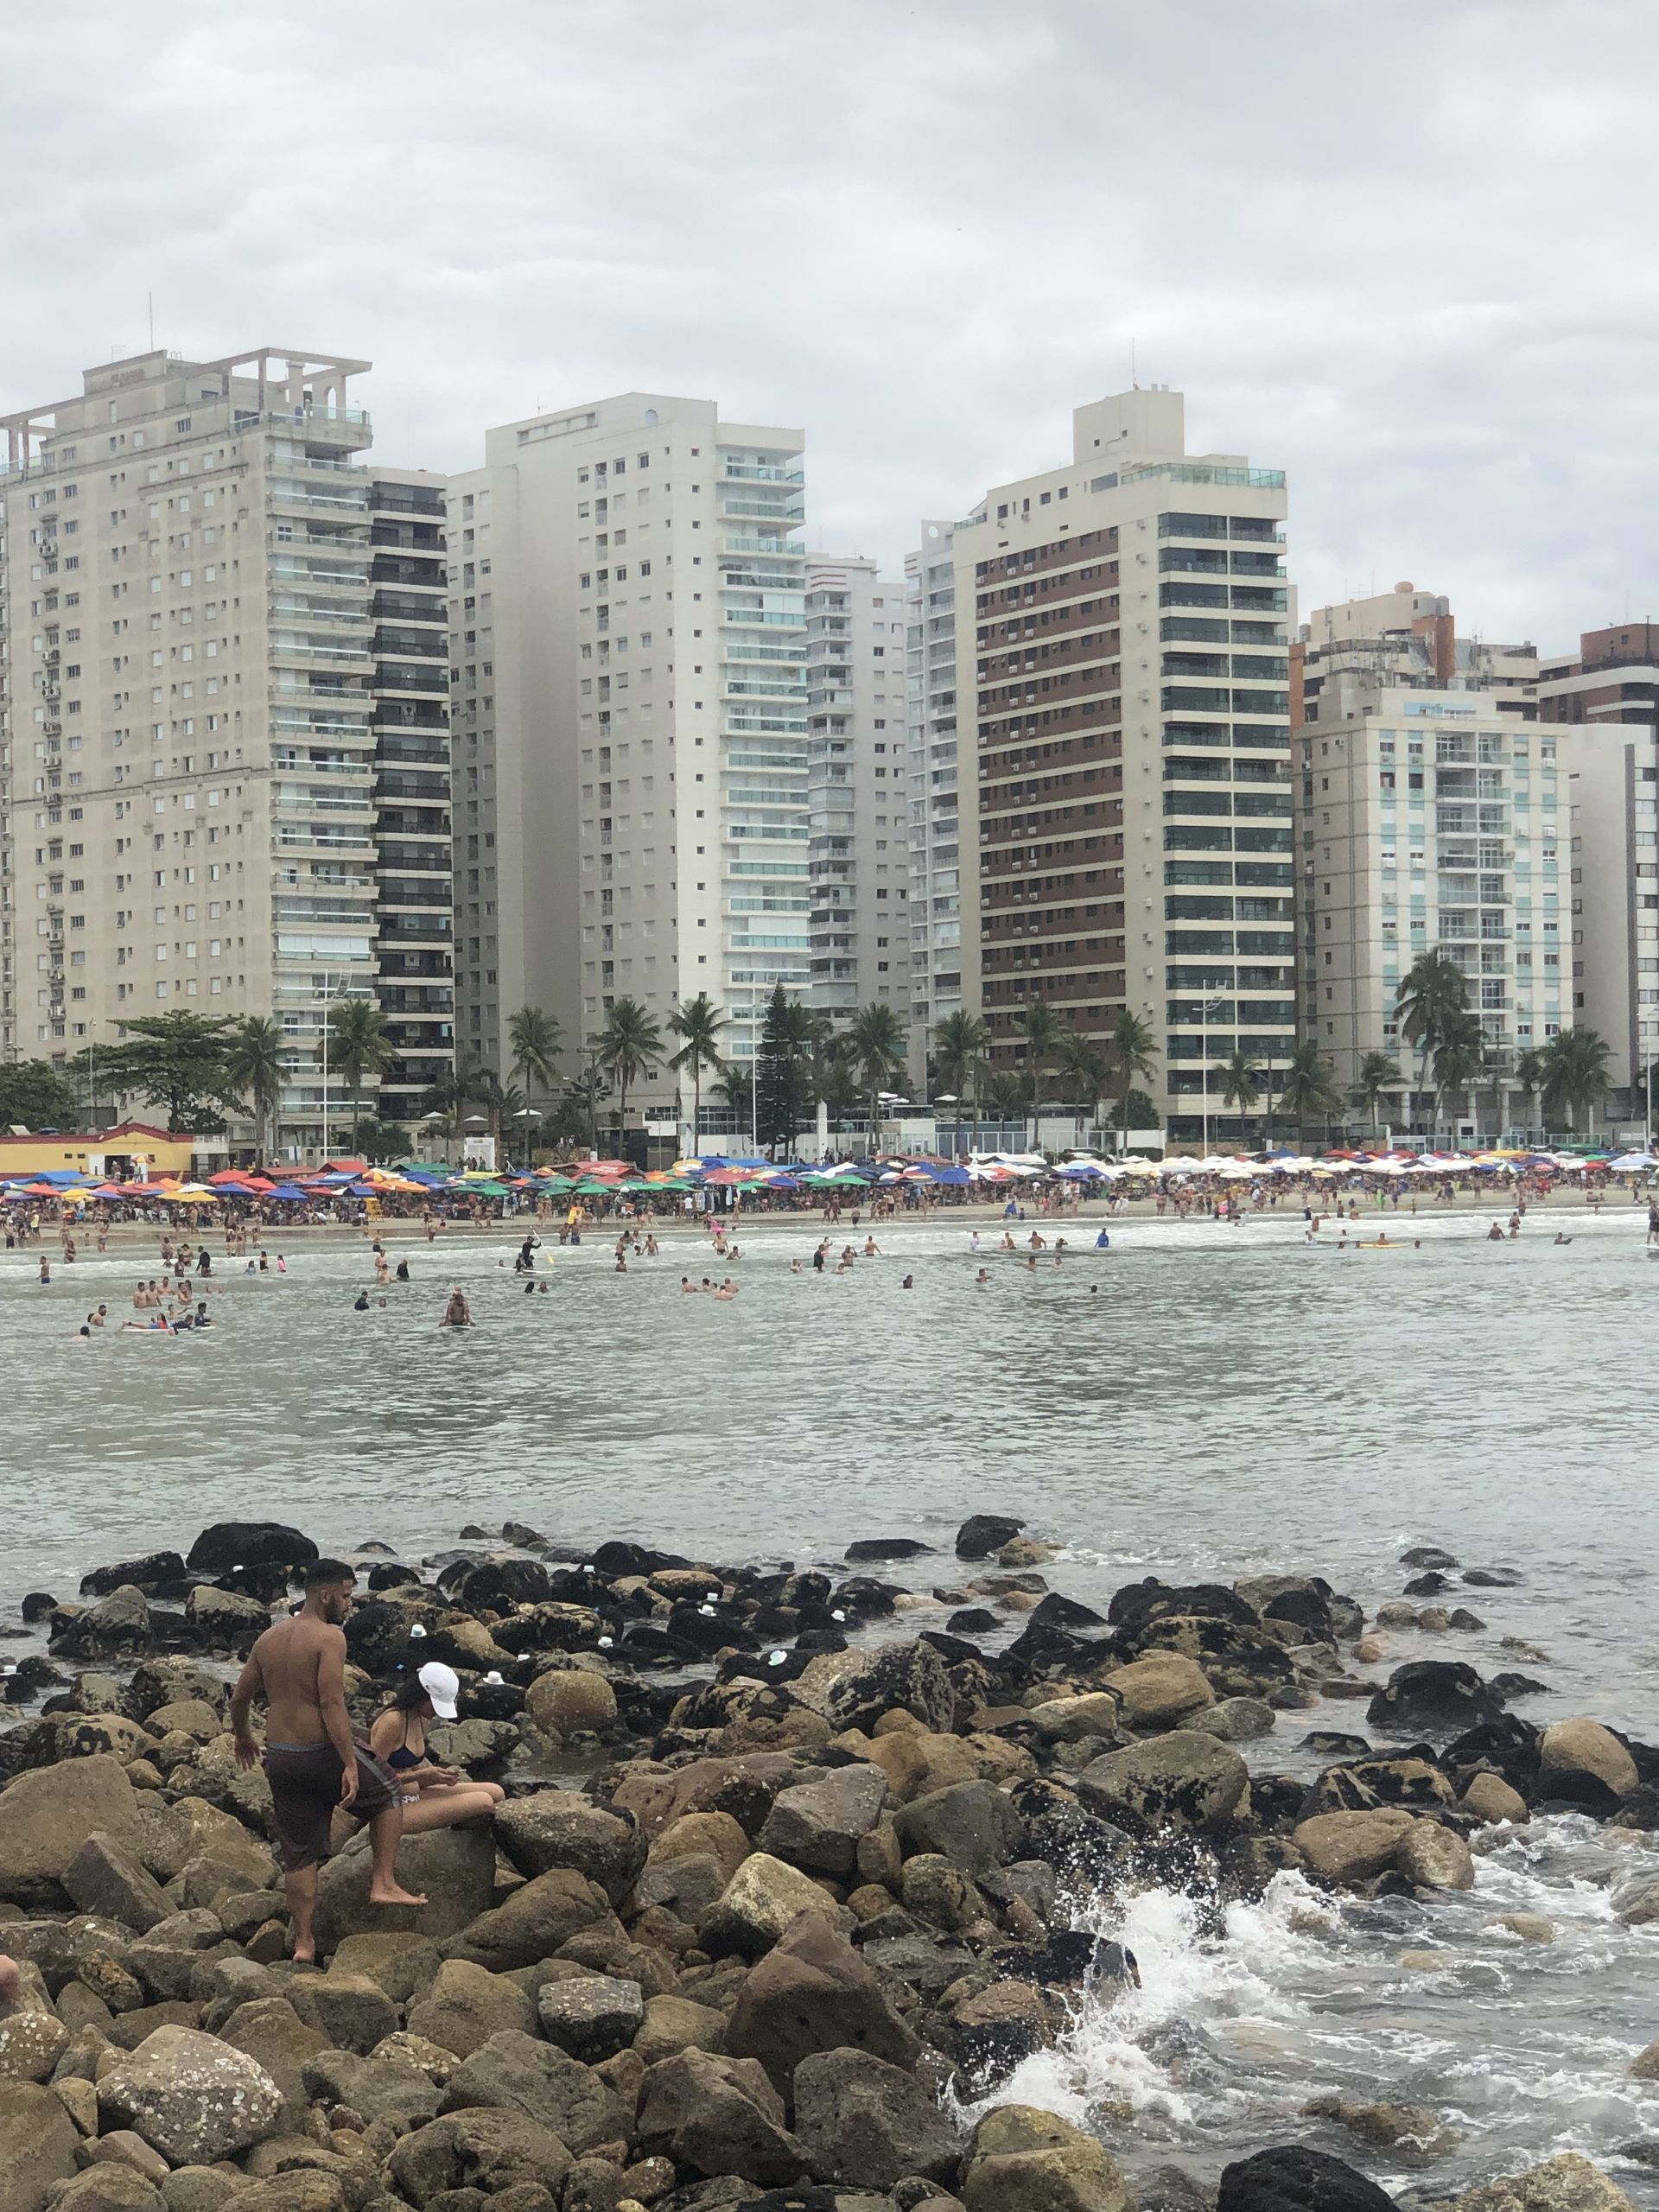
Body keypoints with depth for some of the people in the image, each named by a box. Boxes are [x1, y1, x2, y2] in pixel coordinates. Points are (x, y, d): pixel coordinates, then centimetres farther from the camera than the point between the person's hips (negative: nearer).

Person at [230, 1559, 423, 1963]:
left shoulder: (268, 1639, 9)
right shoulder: (329, 1637, -13)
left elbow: (239, 1698, 16)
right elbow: (332, 1705, -22)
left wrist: (242, 1737, 34)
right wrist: (350, 1765, -21)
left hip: (279, 1759, 6)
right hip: (322, 1752, -6)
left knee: (299, 1855, 12)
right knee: (388, 1795, 18)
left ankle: (303, 1942, 12)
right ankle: (384, 1883, 12)